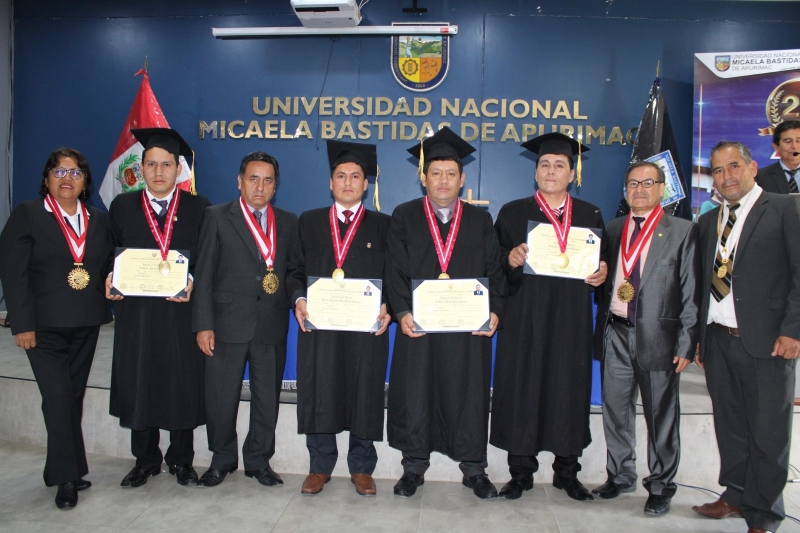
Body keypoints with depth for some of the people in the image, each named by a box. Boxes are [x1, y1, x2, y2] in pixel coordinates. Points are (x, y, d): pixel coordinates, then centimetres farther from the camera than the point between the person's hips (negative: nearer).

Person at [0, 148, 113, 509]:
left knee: (74, 397, 11)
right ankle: (69, 476, 5)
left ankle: (59, 470, 25)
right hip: (45, 326, -4)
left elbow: (108, 266, 17)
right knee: (58, 397, -7)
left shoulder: (98, 220, 10)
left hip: (86, 324, 4)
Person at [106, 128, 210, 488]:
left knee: (183, 386, 5)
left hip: (182, 311, -1)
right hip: (135, 312, 2)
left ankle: (181, 460, 22)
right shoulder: (122, 207, 10)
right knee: (137, 386, 8)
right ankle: (145, 460, 25)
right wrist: (111, 279, -10)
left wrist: (193, 282, -17)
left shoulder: (198, 208, 4)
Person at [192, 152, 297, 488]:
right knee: (222, 397, 7)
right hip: (228, 324, -2)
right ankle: (222, 459, 28)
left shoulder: (288, 222, 10)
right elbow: (204, 275, -1)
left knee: (267, 397, 10)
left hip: (272, 326, 2)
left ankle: (259, 460, 27)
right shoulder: (218, 217, 3)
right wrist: (203, 324, -7)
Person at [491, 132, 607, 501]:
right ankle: (520, 472, 16)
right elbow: (495, 264, 0)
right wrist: (510, 259, -21)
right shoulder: (513, 213, 5)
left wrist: (602, 273, -8)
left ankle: (567, 473, 22)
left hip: (572, 322, 2)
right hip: (525, 321, -2)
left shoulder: (590, 216, 12)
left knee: (570, 392, 6)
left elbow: (601, 262, 13)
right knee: (522, 391, 1)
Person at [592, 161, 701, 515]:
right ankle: (621, 476, 31)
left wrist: (686, 343, -8)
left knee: (661, 415, 8)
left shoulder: (682, 231, -2)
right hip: (617, 333, 4)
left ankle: (661, 486, 26)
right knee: (615, 410, 12)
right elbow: (604, 282, 11)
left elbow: (691, 293, -5)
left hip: (658, 335, -4)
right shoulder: (612, 230, 10)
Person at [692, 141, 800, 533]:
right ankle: (737, 495, 31)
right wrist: (699, 335, 11)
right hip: (718, 340, 5)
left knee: (767, 431, 5)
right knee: (729, 426, 15)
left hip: (766, 341, -5)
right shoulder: (709, 222, 15)